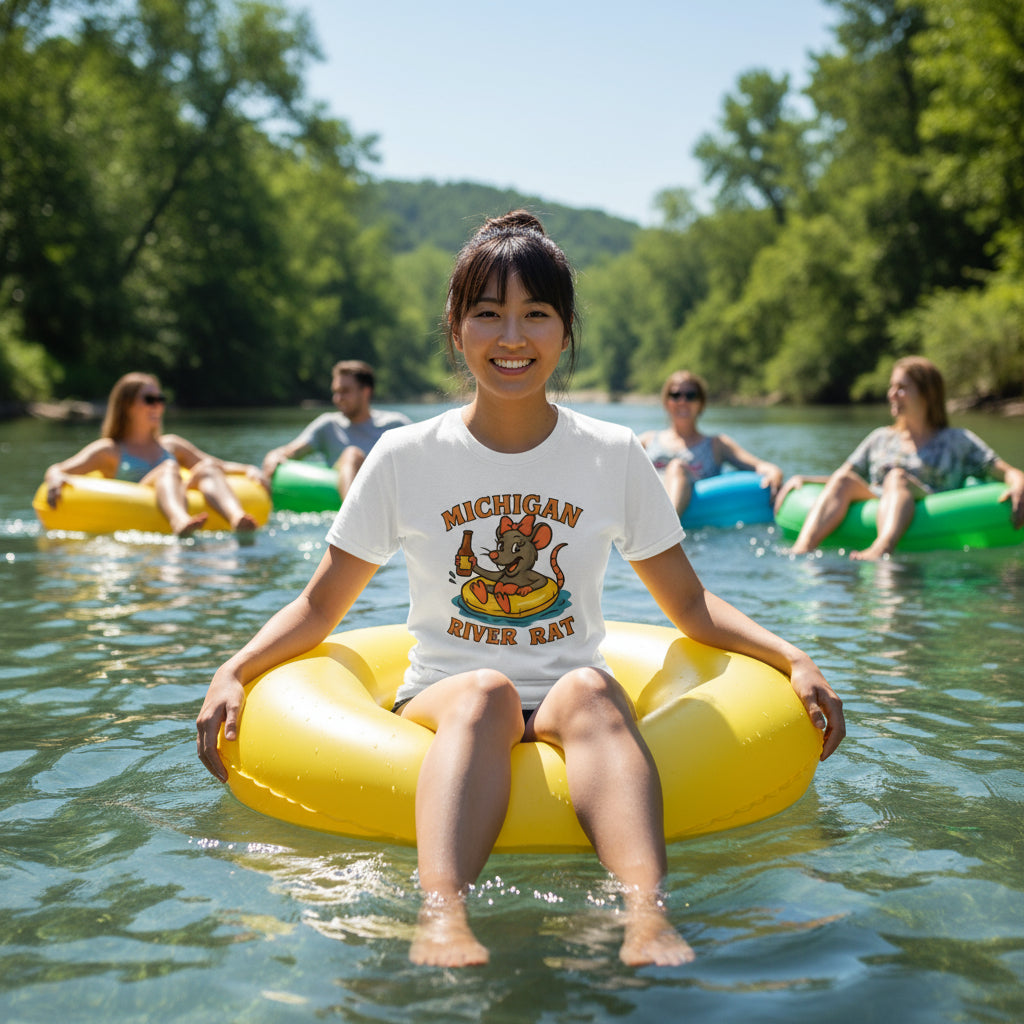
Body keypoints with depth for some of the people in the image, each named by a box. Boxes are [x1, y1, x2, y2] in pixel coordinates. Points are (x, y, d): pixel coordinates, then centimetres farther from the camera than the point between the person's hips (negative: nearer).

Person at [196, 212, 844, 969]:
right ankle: (443, 916, -56)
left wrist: (794, 660, -3)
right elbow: (320, 607, 9)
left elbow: (690, 606, 12)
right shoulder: (406, 458, 4)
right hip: (441, 702, 0)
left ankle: (647, 913, -55)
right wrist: (234, 671, -8)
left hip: (572, 704, 1)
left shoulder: (613, 456, 7)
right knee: (486, 693, -36)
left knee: (589, 689, -35)